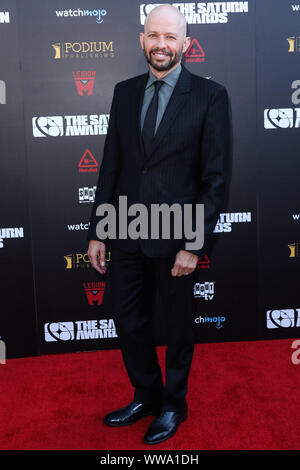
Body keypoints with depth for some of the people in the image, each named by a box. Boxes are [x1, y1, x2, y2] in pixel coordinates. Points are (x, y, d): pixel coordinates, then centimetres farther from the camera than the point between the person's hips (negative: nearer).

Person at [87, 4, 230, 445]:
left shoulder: (210, 95, -6)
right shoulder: (124, 92, 7)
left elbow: (215, 177, -8)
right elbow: (111, 166, 8)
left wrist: (195, 244, -14)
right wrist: (96, 232, 6)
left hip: (175, 237, -4)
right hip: (126, 234, 4)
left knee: (178, 326, 14)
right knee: (129, 322, 15)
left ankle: (173, 405, 39)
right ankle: (146, 396, 41)